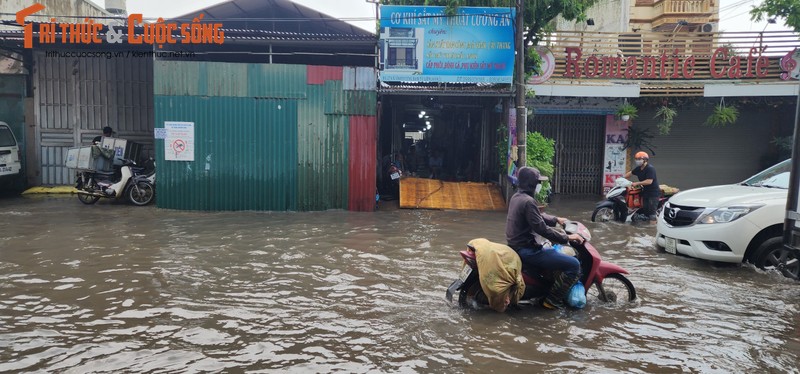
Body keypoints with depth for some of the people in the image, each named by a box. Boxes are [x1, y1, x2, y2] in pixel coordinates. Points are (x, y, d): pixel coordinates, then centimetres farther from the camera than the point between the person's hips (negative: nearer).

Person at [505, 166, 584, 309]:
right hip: (528, 250, -11)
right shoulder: (528, 201, -22)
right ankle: (553, 300, -3)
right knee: (573, 265, -12)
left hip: (518, 245, 11)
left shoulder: (516, 197, 9)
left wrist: (556, 219, 23)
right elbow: (541, 228, -25)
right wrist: (567, 237, -18)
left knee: (555, 248, 35)